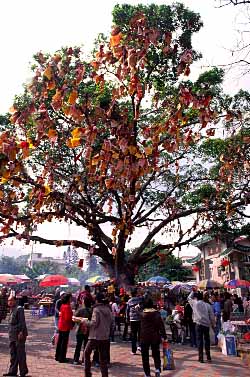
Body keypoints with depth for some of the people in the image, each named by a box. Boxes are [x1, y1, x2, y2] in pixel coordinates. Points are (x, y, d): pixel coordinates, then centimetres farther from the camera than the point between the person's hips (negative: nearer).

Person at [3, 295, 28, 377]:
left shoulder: (19, 309, -15)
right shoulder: (11, 309, 12)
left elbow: (22, 321, -19)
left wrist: (21, 332, -23)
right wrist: (10, 333, 17)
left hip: (19, 334, -9)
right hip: (12, 335, 9)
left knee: (20, 353, 1)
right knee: (13, 353, 15)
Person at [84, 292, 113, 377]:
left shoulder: (96, 309, -14)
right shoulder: (108, 309, 4)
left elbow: (94, 323, -18)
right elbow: (111, 323, 9)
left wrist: (85, 321, -6)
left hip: (95, 336, -5)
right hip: (105, 337, 6)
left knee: (87, 353, 13)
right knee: (103, 358, 14)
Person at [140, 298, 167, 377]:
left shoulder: (142, 314, -6)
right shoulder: (156, 313, -8)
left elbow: (142, 326, 3)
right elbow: (161, 325, -11)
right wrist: (164, 336, -8)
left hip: (144, 337, -1)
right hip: (155, 336, 1)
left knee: (145, 356, 12)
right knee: (156, 354, 16)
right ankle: (157, 369, -3)